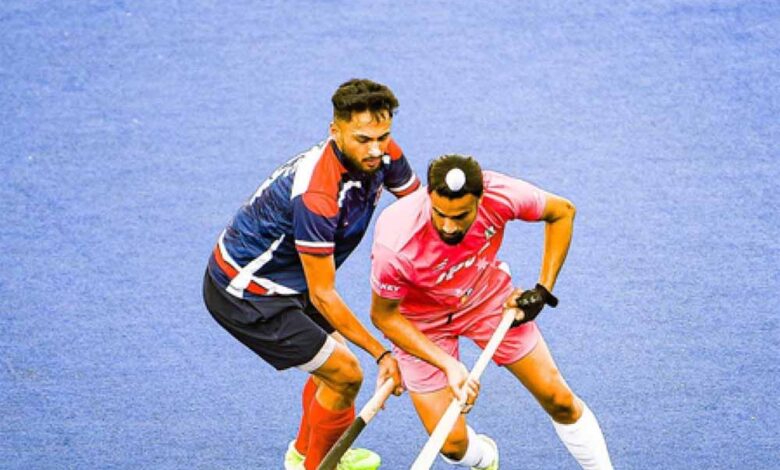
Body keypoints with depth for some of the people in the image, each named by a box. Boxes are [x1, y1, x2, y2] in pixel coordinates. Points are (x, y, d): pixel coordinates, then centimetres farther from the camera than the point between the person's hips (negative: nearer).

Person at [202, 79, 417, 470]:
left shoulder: (382, 155, -13)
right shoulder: (316, 195, -37)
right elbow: (322, 295, -29)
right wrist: (381, 352, -26)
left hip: (282, 280, 9)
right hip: (245, 296, -9)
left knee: (335, 355, 24)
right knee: (344, 375, -4)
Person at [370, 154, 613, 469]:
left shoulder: (500, 195, -32)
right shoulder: (395, 248, -39)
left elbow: (562, 212, -9)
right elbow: (383, 316, -20)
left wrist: (543, 291, -12)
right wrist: (447, 364, -28)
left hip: (487, 295, 3)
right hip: (420, 321, -2)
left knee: (559, 401, 2)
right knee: (452, 444, -6)